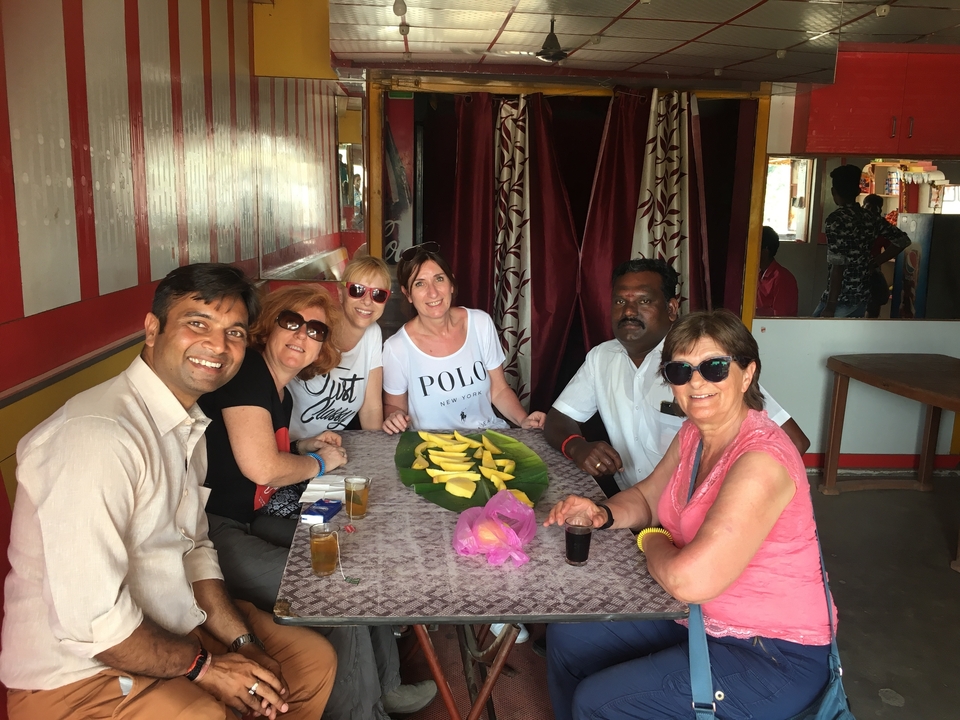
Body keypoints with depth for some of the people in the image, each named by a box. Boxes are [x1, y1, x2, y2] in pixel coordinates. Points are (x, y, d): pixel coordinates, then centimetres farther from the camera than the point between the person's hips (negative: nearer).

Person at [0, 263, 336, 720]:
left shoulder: (187, 423, 5)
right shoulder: (97, 434, -26)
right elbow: (89, 618, -28)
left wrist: (241, 642, -1)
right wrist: (202, 666, -13)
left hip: (172, 624, 9)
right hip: (80, 672, -8)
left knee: (315, 659, 8)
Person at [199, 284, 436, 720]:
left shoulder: (281, 391, 11)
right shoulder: (247, 370, -16)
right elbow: (261, 467, -25)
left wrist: (301, 447, 10)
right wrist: (320, 463, -7)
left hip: (252, 520, 10)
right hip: (212, 532, -10)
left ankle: (382, 685, 21)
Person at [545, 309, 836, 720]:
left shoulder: (760, 459, -30)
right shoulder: (694, 432, -2)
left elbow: (688, 581, -34)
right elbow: (647, 497, 13)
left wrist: (652, 540, -13)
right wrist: (603, 514, -8)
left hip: (771, 657, -8)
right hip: (701, 620, 8)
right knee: (566, 638, 10)